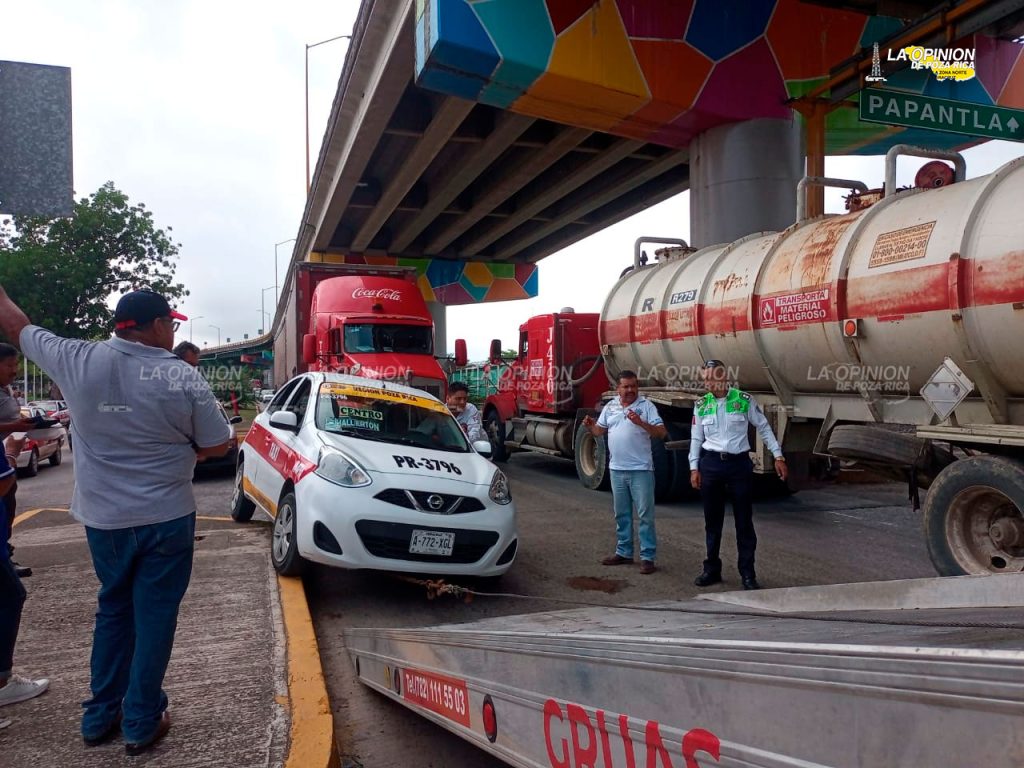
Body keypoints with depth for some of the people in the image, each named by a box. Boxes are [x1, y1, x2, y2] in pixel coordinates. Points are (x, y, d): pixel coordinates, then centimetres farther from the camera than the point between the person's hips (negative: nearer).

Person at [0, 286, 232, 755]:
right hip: (165, 519, -3)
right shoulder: (183, 378, -14)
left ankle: (99, 717, 29)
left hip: (103, 518, 4)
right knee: (153, 617, 9)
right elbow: (217, 445, -5)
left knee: (113, 611, 21)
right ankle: (141, 724, 18)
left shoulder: (77, 361, -7)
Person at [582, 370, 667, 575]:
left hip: (641, 470, -5)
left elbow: (661, 433, -12)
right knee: (621, 514, 15)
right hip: (617, 469, 5)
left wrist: (640, 422, -26)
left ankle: (648, 557, 4)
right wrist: (589, 426, -6)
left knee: (645, 514, -2)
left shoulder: (646, 406, -5)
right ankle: (624, 552, 26)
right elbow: (599, 431, 16)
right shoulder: (610, 406, 10)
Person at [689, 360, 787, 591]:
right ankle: (712, 569, 21)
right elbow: (696, 439, 9)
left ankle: (748, 574, 11)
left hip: (739, 463, -2)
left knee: (744, 520, 3)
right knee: (712, 520, 10)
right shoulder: (701, 405, 4)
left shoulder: (744, 400, -4)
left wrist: (778, 456, 0)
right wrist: (694, 468, 4)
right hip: (711, 464, 2)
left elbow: (763, 428, 3)